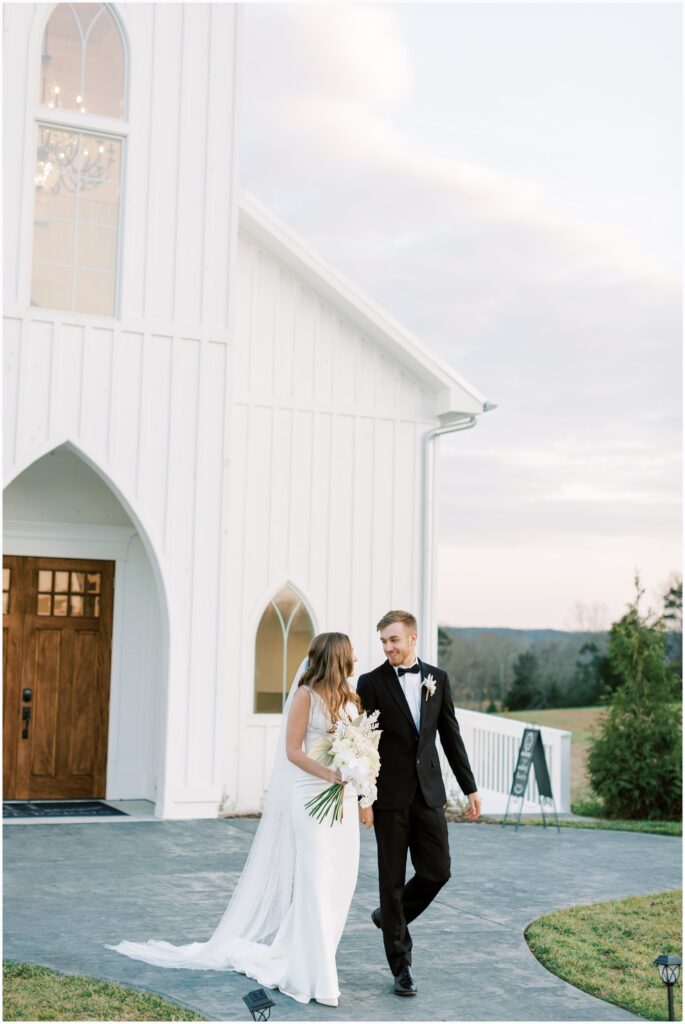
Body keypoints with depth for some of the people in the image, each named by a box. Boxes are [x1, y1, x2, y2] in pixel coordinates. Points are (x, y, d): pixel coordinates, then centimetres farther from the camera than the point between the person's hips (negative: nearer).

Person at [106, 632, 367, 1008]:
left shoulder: (351, 697, 11)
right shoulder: (306, 694, -6)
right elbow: (293, 751, -10)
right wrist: (330, 775, -23)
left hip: (345, 799, 6)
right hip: (313, 797, -6)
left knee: (340, 883, 6)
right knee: (314, 884, -7)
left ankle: (299, 956, 21)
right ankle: (315, 977, 0)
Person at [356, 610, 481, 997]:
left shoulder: (437, 678, 6)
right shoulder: (371, 683, -4)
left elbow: (451, 736, 10)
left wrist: (470, 787, 8)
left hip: (429, 793, 3)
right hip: (390, 796, -3)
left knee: (437, 872, 1)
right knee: (393, 879, 3)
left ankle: (390, 916, 29)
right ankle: (402, 966, 14)